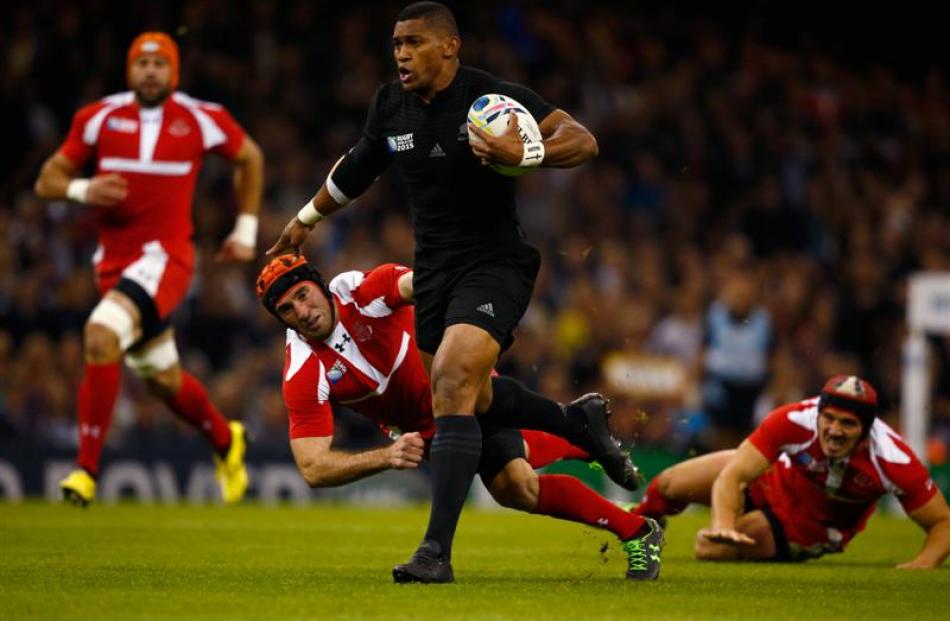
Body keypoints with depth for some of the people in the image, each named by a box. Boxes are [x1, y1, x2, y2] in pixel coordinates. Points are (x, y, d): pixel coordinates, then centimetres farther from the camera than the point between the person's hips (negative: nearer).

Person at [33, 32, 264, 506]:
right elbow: (48, 180, 4)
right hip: (115, 259, 5)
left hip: (165, 256, -4)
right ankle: (225, 440, 47)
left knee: (100, 336, -28)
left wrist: (246, 231, 15)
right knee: (162, 378, 17)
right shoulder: (100, 118, 2)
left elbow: (250, 158, 16)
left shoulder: (200, 120, -2)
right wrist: (83, 190, -17)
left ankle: (86, 470, -24)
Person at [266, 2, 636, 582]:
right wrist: (307, 218, 34)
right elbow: (359, 166, 23)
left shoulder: (494, 96, -16)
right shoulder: (389, 106, 2)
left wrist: (525, 153, -38)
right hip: (433, 269, 7)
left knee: (453, 382, -24)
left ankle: (437, 550, -26)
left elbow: (583, 141, -20)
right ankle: (581, 424, 45)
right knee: (471, 397, 17)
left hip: (495, 266, -7)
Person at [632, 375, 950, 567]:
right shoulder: (795, 421, -36)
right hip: (776, 479, 2)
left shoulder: (893, 460, -37)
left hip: (812, 528, -2)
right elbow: (733, 477, -33)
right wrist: (723, 525, -52)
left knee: (710, 548, -20)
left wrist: (924, 563, -45)